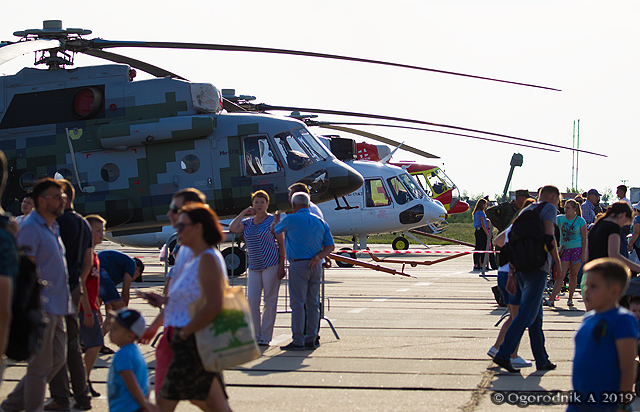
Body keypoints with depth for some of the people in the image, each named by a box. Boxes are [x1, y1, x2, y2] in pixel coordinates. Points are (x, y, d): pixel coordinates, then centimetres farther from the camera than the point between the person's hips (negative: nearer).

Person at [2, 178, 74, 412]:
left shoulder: (52, 227, 16)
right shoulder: (30, 228, -13)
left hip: (56, 308, 10)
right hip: (42, 307, -10)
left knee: (57, 359, 14)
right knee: (41, 364, -2)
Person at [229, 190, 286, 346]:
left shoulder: (273, 220, 0)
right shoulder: (247, 222, 13)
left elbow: (281, 244, -2)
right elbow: (232, 228, -4)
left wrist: (281, 266, -9)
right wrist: (243, 213, 2)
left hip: (271, 265, -5)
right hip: (254, 267, 5)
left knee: (270, 301, -1)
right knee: (252, 300, -3)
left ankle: (265, 337, 4)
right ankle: (255, 336, 6)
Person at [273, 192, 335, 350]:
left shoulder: (291, 219, -4)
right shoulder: (320, 222, 11)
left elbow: (274, 230, 15)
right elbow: (330, 245, 6)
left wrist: (276, 220, 35)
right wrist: (318, 257, -4)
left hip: (299, 265, -6)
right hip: (316, 266, 6)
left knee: (298, 303, -5)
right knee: (313, 304, 8)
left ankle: (298, 341, -8)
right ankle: (311, 339, 10)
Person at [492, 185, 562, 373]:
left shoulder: (525, 211, 22)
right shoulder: (549, 208, 1)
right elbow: (549, 237, -13)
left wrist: (512, 275, 17)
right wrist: (557, 262, -2)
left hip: (520, 266, 8)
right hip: (537, 267, -8)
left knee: (536, 315, 12)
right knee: (527, 314, -10)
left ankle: (542, 360, 14)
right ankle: (503, 354, -18)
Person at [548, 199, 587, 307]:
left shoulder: (580, 221, -2)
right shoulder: (560, 218, 5)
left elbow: (584, 238, -1)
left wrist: (583, 253, -6)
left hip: (577, 249, -2)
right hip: (564, 250, 2)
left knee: (573, 275, 4)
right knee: (561, 275, -7)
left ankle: (570, 299, 15)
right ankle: (551, 299, -11)